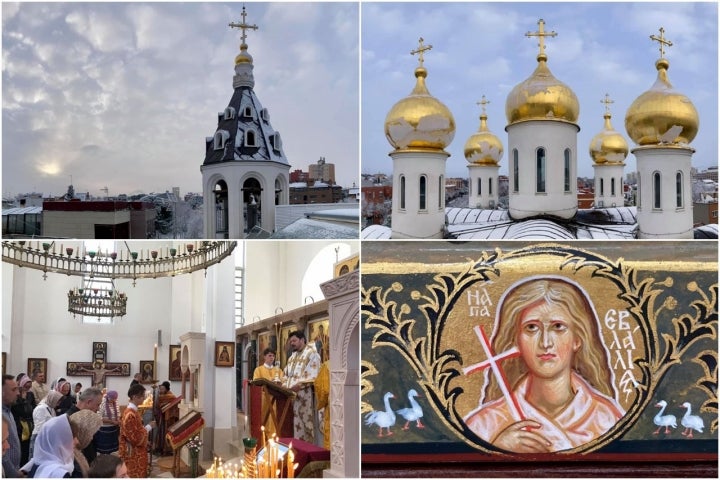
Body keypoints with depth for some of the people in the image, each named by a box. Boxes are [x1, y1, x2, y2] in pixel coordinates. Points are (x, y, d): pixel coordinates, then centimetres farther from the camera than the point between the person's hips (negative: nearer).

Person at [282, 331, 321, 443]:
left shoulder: (311, 354, -4)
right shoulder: (292, 357, 22)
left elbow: (313, 376, -15)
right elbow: (287, 375, 22)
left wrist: (299, 385, -23)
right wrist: (284, 387, 4)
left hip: (305, 395, -8)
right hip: (291, 394, 8)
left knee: (306, 423, -7)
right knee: (295, 423, 6)